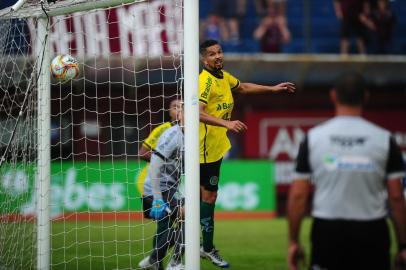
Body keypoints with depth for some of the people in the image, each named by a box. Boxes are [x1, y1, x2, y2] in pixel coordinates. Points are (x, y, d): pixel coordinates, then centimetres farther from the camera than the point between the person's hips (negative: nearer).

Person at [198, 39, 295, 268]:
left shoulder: (223, 76, 8)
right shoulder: (205, 81, -20)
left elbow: (242, 87, 29)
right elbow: (198, 112, -32)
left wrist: (273, 89, 31)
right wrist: (226, 123, -42)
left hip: (217, 145, 9)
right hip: (207, 147, -9)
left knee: (204, 194, 16)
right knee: (209, 195, -4)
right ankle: (208, 248, 3)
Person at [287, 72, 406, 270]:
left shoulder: (313, 137, 0)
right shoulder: (384, 139, -1)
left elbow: (298, 195, -2)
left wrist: (293, 241, 6)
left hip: (327, 232, 1)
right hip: (371, 232, -1)